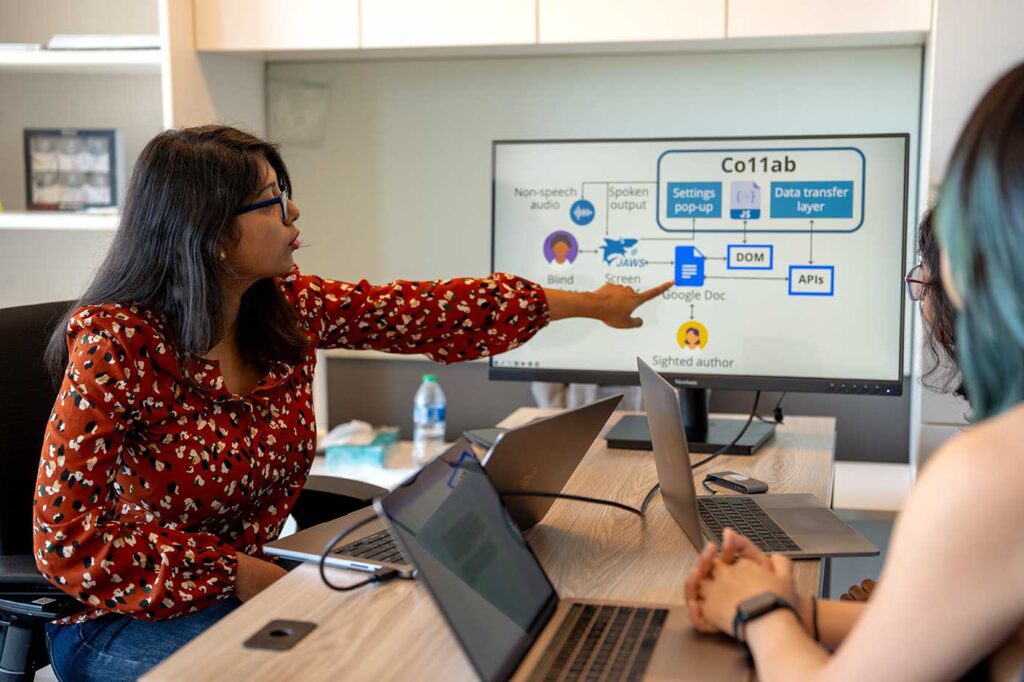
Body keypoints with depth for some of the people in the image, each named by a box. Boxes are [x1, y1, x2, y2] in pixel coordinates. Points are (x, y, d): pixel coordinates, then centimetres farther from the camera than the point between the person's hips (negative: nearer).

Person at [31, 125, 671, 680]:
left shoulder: (289, 308, -5)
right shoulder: (118, 345, -23)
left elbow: (423, 312, 0)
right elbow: (68, 539, -24)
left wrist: (591, 304, 4)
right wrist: (237, 573, -25)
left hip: (251, 582, 6)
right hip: (127, 617, -6)